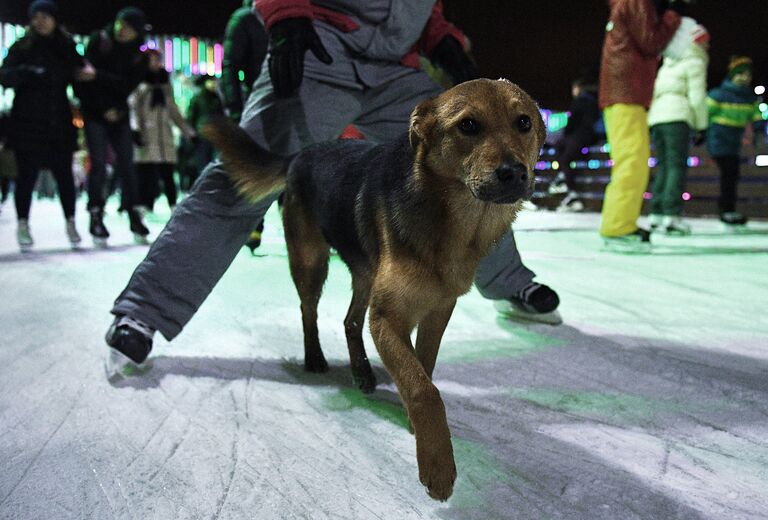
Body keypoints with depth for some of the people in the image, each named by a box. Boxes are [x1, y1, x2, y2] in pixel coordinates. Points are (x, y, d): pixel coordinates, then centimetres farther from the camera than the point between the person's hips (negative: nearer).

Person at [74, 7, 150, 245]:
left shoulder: (139, 55, 2)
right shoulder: (100, 40, -3)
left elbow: (127, 85, -9)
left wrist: (99, 75, -18)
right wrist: (105, 108, -13)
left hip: (120, 113, 2)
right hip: (95, 111, -2)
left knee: (126, 164, 0)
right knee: (99, 164, -9)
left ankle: (133, 215, 6)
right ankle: (96, 216, -3)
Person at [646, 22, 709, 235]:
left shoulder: (667, 65, 28)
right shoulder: (695, 62, 4)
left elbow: (655, 93, 22)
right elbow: (697, 97, -4)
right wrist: (701, 125, 1)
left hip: (656, 117, 7)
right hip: (677, 117, -7)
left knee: (663, 167, 8)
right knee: (677, 166, -10)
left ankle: (657, 215, 2)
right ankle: (672, 215, -19)